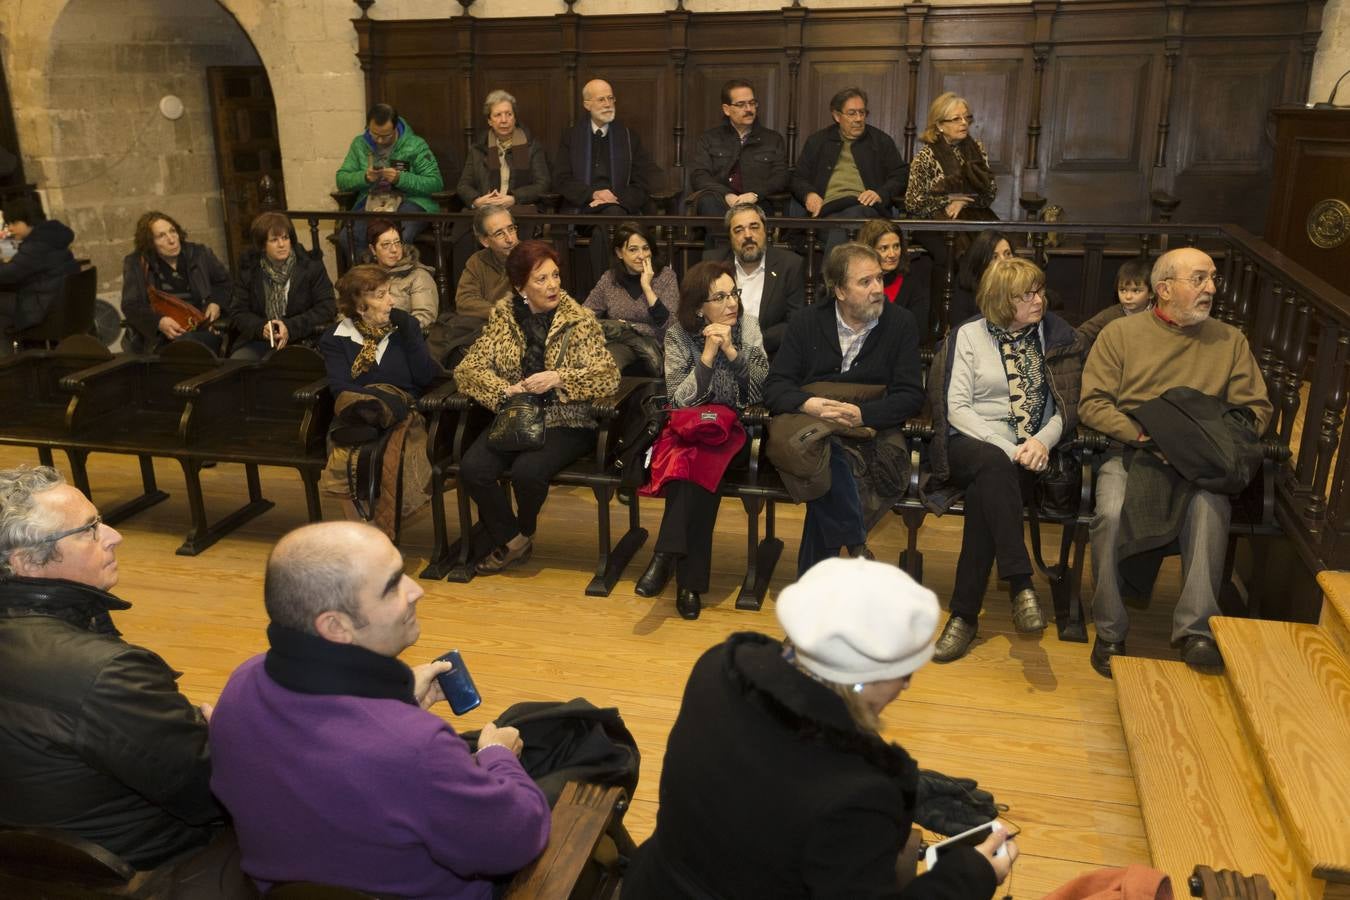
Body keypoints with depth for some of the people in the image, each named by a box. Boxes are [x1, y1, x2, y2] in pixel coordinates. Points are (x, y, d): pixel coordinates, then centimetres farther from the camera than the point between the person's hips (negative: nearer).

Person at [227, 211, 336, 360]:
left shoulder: (311, 265, 1)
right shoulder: (248, 268, 8)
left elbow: (326, 309, -5)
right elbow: (238, 312, 7)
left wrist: (290, 327, -16)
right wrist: (261, 328, -14)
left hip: (302, 339, -3)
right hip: (258, 341, 3)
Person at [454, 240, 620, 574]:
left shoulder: (579, 320, -3)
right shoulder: (503, 317, 6)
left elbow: (608, 375, -10)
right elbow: (468, 368, 4)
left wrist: (557, 378, -23)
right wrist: (505, 390, -15)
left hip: (565, 422, -3)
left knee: (527, 471, -31)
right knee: (472, 469, -23)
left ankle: (524, 532, 6)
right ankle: (511, 541, 2)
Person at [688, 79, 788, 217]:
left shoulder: (774, 140, 20)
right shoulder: (709, 139, 19)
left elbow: (781, 177, 8)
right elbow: (698, 176, 5)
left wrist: (755, 194, -15)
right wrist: (727, 195, -15)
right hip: (721, 203, 1)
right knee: (707, 202, -36)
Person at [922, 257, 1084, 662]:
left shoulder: (1057, 335, 13)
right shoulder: (969, 335, 6)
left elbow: (1067, 406, 8)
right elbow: (957, 408, -3)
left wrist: (1041, 441, -14)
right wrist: (1007, 448, -15)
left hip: (1028, 452, 1)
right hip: (973, 444, -1)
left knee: (986, 491, -33)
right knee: (994, 466, -38)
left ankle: (965, 613, -30)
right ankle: (1020, 584, -39)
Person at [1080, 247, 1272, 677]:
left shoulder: (1230, 340, 15)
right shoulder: (1121, 332, 7)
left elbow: (1258, 408, 12)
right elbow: (1092, 403, 1)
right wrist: (1143, 434, -14)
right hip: (1129, 450, -1)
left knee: (1211, 508, -33)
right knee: (1112, 514, -32)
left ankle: (1197, 629, -29)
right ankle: (1110, 632, -17)